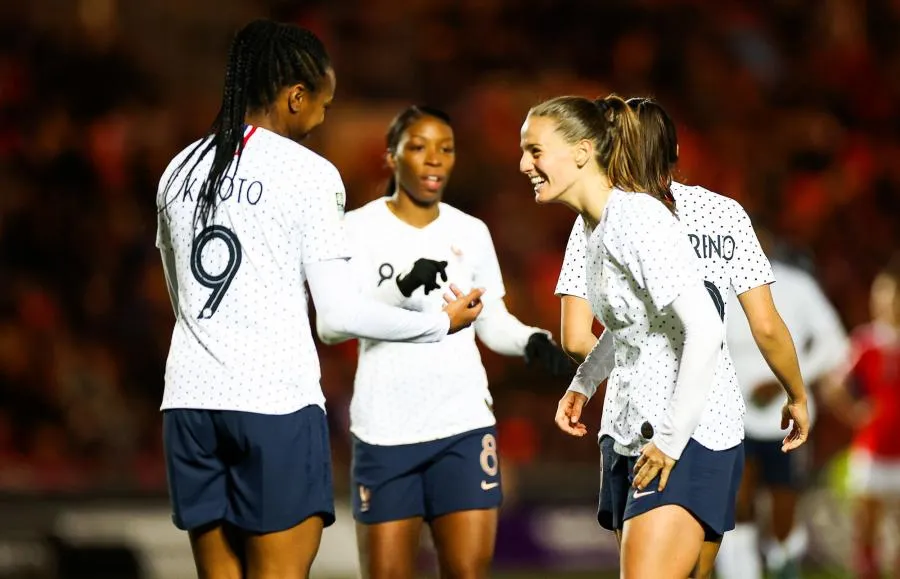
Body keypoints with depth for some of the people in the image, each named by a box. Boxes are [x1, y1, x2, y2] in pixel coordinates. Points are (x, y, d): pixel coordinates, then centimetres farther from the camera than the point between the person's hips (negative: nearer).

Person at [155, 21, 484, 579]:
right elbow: (342, 311, -5)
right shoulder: (309, 172, -5)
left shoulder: (181, 171, 13)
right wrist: (443, 323, 8)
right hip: (276, 403, -6)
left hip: (190, 400, 6)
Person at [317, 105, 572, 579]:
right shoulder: (359, 229, -3)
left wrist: (531, 342, -5)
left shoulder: (470, 232, 9)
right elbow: (330, 325, -14)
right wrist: (402, 288, -29)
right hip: (384, 430, -2)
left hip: (463, 425, 2)